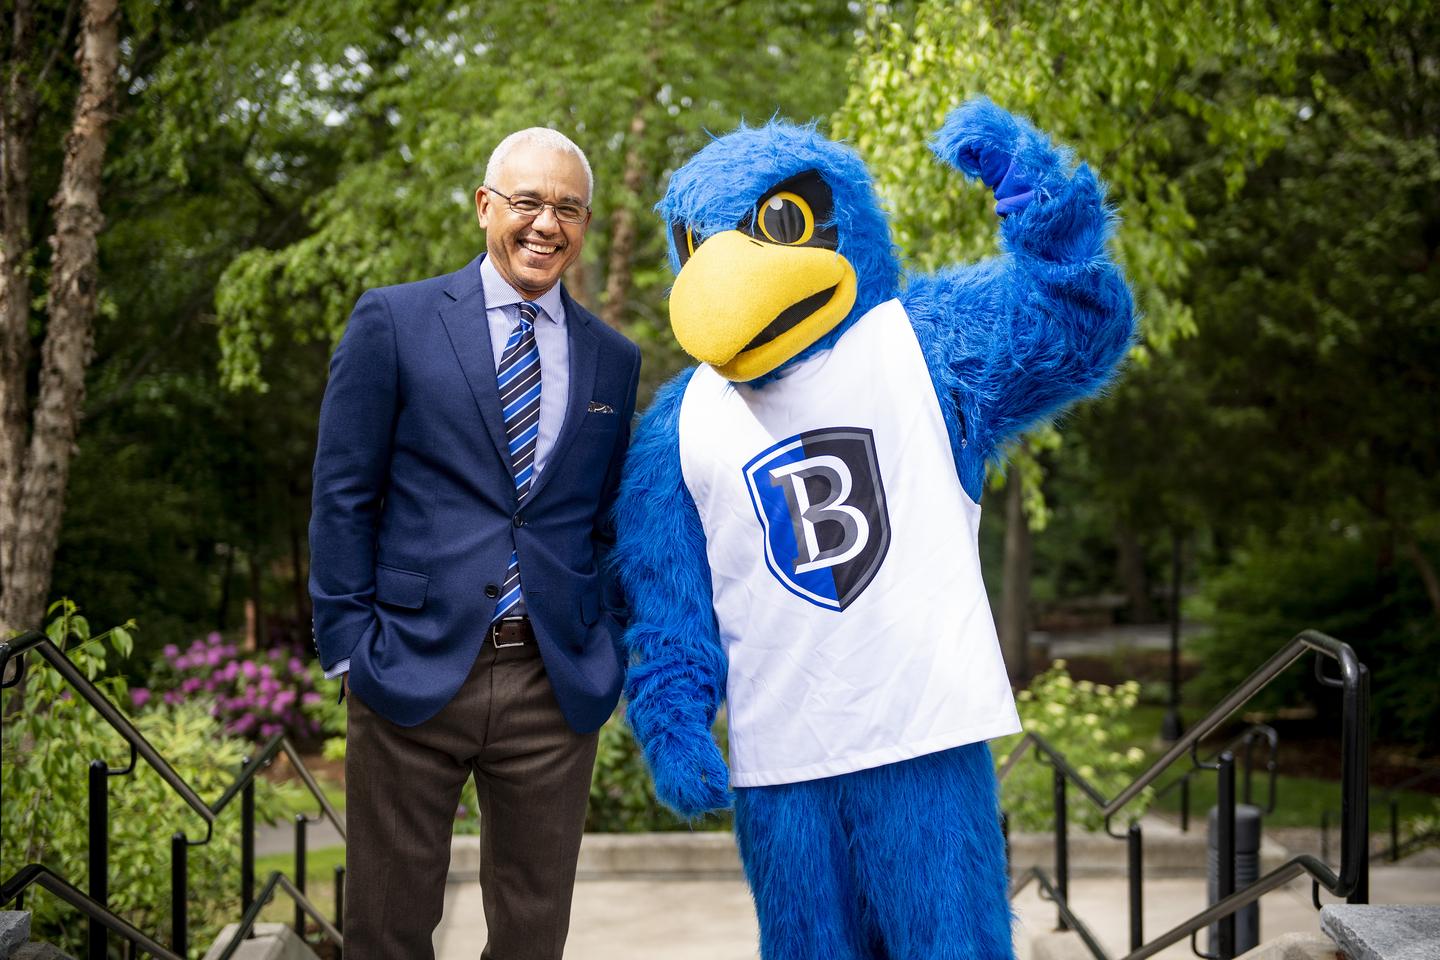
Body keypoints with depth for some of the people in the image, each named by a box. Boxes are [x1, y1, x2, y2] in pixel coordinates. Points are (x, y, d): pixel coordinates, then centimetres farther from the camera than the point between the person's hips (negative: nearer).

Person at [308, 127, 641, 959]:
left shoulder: (614, 360, 11)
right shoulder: (394, 322, 1)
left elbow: (611, 523, 14)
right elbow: (342, 495, 0)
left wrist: (610, 652, 4)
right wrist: (349, 643, -6)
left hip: (557, 683, 3)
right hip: (414, 671, -2)